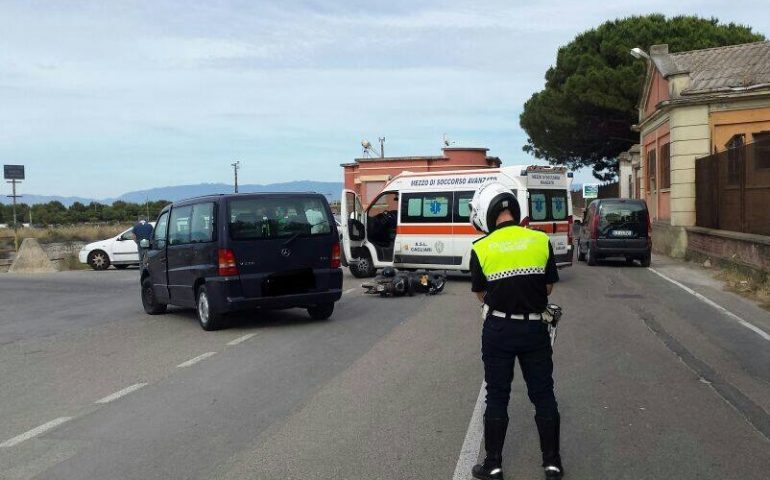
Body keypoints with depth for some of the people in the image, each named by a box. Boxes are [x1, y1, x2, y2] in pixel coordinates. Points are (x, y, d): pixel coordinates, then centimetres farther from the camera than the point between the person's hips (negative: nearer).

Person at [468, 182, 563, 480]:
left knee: (497, 397, 9)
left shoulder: (481, 248, -9)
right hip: (534, 327, 2)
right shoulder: (541, 241, -4)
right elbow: (548, 287, 5)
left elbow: (480, 293, 2)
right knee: (543, 395, 12)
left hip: (498, 330, -1)